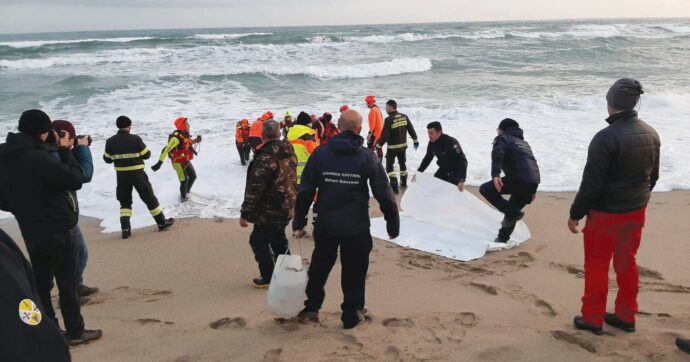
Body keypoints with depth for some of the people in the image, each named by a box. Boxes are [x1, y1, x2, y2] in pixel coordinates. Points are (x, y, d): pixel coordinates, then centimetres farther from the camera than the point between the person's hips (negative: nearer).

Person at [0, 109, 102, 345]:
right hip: (58, 230, -7)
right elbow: (75, 179, -18)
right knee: (68, 282, 4)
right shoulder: (38, 158, -23)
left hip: (31, 233, 7)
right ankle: (75, 332, 12)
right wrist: (65, 150, -8)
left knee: (41, 283, 14)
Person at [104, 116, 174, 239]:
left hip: (121, 175, 3)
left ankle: (125, 228, 4)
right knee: (149, 198, 10)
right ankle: (162, 222, 18)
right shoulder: (135, 139, -13)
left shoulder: (110, 142, -3)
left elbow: (107, 159, 6)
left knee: (124, 201, 15)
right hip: (137, 173, -3)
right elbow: (147, 155, -6)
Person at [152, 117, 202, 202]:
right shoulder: (177, 137, -25)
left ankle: (187, 192, 37)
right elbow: (166, 149, -28)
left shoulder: (185, 135, 2)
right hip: (179, 162, -9)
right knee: (184, 180, -3)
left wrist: (196, 140, 4)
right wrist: (159, 163, -30)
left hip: (186, 161, 9)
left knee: (193, 176, 16)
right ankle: (183, 197, 18)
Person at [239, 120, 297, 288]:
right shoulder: (290, 153, 4)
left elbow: (255, 188, -23)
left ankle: (269, 278, 11)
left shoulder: (265, 157, -23)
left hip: (271, 211, -8)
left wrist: (245, 213, -17)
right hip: (288, 207, 8)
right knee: (278, 238, 23)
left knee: (258, 240, 6)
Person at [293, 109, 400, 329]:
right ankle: (351, 315, 22)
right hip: (356, 228, -2)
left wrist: (298, 223, 7)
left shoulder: (320, 153, -4)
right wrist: (393, 225, 5)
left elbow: (305, 191, -1)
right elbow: (385, 195, -5)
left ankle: (311, 308, 31)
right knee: (354, 272, 13)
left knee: (319, 268, 20)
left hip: (325, 225, 2)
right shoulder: (368, 157, -7)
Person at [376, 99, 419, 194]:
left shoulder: (389, 119, -20)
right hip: (403, 146, 6)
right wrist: (415, 140, 18)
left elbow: (384, 135, -21)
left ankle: (395, 187, -7)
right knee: (402, 164, 24)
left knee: (389, 167, 2)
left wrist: (378, 145, -9)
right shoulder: (404, 117, -1)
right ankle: (403, 183, 39)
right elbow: (411, 129, 6)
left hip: (392, 147, -6)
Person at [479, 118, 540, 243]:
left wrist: (495, 174, -23)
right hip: (533, 182, 8)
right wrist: (532, 190, 32)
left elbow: (498, 153, -12)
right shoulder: (523, 142, 33)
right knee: (512, 210, 24)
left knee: (486, 189, 1)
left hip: (518, 179, -8)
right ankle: (502, 238, 27)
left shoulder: (503, 138, 11)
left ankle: (513, 213, -7)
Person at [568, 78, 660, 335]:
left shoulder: (607, 138, -23)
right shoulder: (651, 134, 2)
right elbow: (653, 176, 13)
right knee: (627, 264, 18)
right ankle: (626, 317, 29)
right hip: (636, 212, 7)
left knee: (596, 266, 7)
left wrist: (575, 214, -11)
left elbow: (591, 182, -21)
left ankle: (592, 319, 17)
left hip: (605, 215, -7)